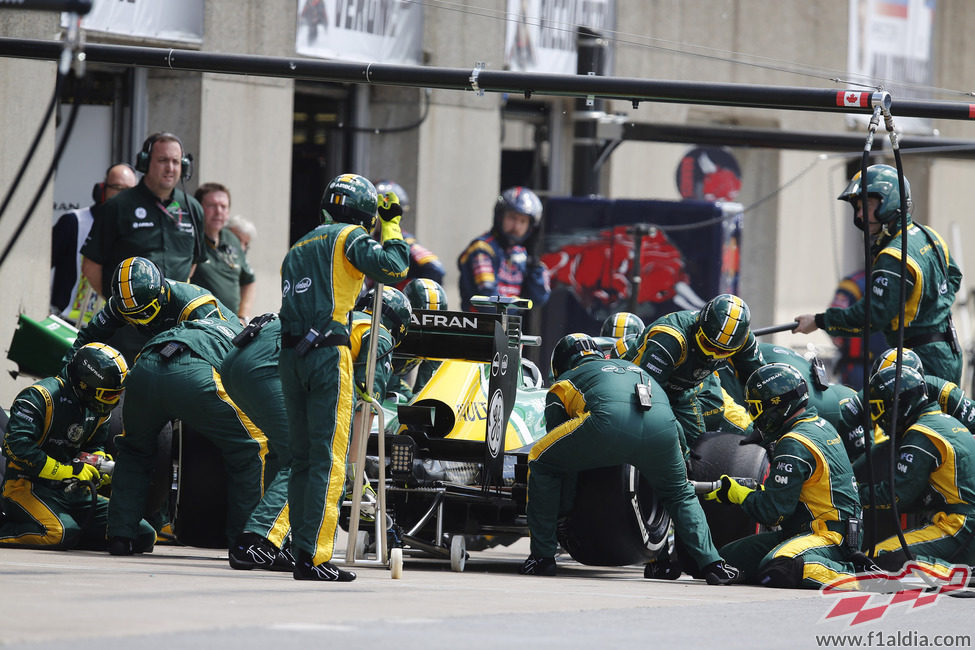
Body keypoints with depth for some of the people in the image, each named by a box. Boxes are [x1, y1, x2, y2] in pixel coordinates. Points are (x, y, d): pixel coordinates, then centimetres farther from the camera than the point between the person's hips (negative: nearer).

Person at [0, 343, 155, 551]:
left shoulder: (99, 409, 11)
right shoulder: (41, 396, -14)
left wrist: (99, 463, 1)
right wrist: (65, 471, -24)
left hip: (73, 493, 8)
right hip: (28, 485, -8)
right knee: (62, 534, -39)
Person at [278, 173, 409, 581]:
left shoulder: (297, 251, 24)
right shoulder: (349, 238, 1)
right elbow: (393, 268, -13)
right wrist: (392, 226, 3)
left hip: (291, 355, 7)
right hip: (327, 354, -7)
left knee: (302, 459, 11)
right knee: (327, 460, -7)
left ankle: (302, 552, 9)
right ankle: (314, 557, -13)